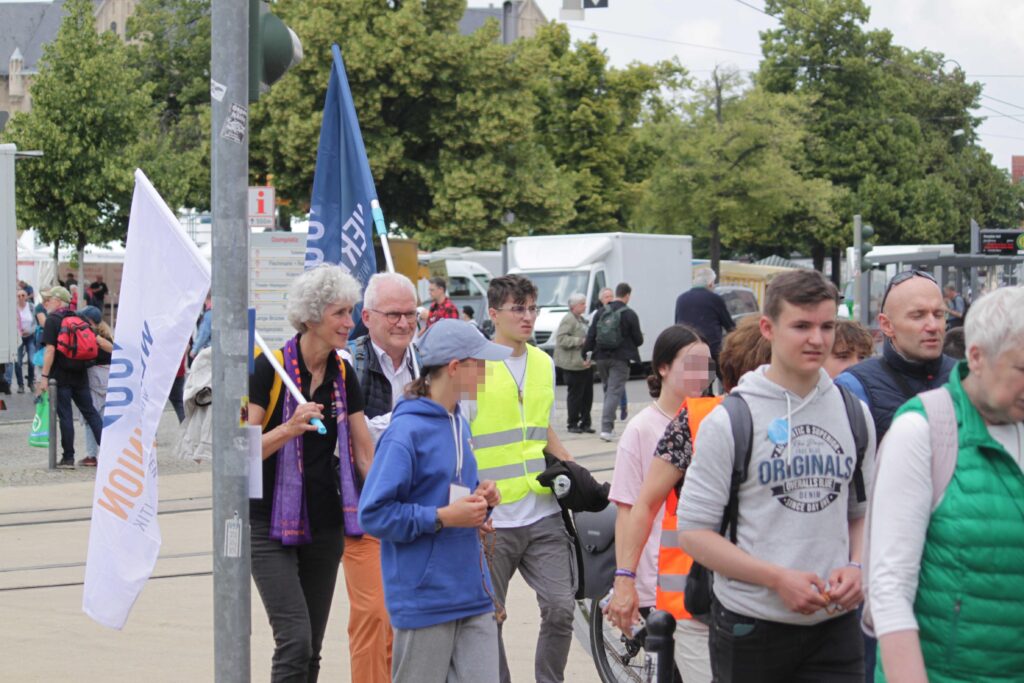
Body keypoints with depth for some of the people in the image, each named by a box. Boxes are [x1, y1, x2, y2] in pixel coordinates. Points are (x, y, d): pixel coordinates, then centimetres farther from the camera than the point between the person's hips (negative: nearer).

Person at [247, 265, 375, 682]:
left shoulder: (343, 375, 5)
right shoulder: (269, 369, -12)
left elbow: (365, 453, 10)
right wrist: (289, 429, -31)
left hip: (324, 523, 6)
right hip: (270, 523, -6)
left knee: (312, 648, 8)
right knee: (295, 640, -16)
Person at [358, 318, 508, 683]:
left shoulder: (459, 425, 12)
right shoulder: (407, 431, -15)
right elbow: (373, 513, -17)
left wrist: (480, 498, 4)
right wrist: (442, 517, -19)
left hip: (473, 594, 7)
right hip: (424, 597, -7)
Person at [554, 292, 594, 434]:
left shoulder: (581, 320, 20)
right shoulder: (568, 320, -11)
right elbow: (561, 339, -20)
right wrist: (580, 341, -21)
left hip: (585, 363, 9)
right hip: (573, 364, -9)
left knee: (587, 395, 8)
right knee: (575, 394, -4)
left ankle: (585, 423, 15)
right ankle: (573, 424, 4)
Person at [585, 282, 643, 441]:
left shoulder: (601, 312, 6)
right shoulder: (629, 314, -7)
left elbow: (590, 336, 4)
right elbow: (638, 339, -4)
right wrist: (640, 338, 19)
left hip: (601, 357, 5)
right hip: (620, 358, -5)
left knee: (608, 390, 18)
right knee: (615, 391, -5)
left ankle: (609, 426, 22)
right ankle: (606, 428, -15)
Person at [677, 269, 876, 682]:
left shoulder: (854, 415, 8)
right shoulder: (729, 421, -6)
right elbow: (694, 532, -8)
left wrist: (855, 567, -3)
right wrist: (778, 578, -17)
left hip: (836, 625, 3)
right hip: (750, 628, -3)